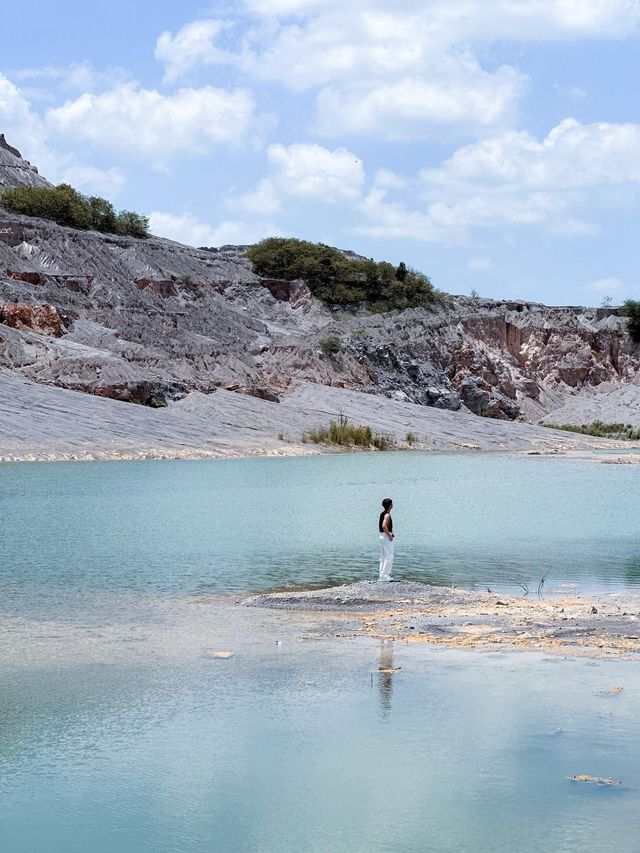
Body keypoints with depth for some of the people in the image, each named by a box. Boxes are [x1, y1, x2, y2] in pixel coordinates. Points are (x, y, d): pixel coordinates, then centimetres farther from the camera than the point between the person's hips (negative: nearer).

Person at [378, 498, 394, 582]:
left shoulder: (382, 514, 14)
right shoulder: (387, 515, -16)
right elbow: (384, 526, -28)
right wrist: (389, 535, -20)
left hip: (382, 536, 10)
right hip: (386, 537, -10)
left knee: (383, 557, 12)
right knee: (389, 557, -8)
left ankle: (382, 575, 15)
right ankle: (384, 575, -11)